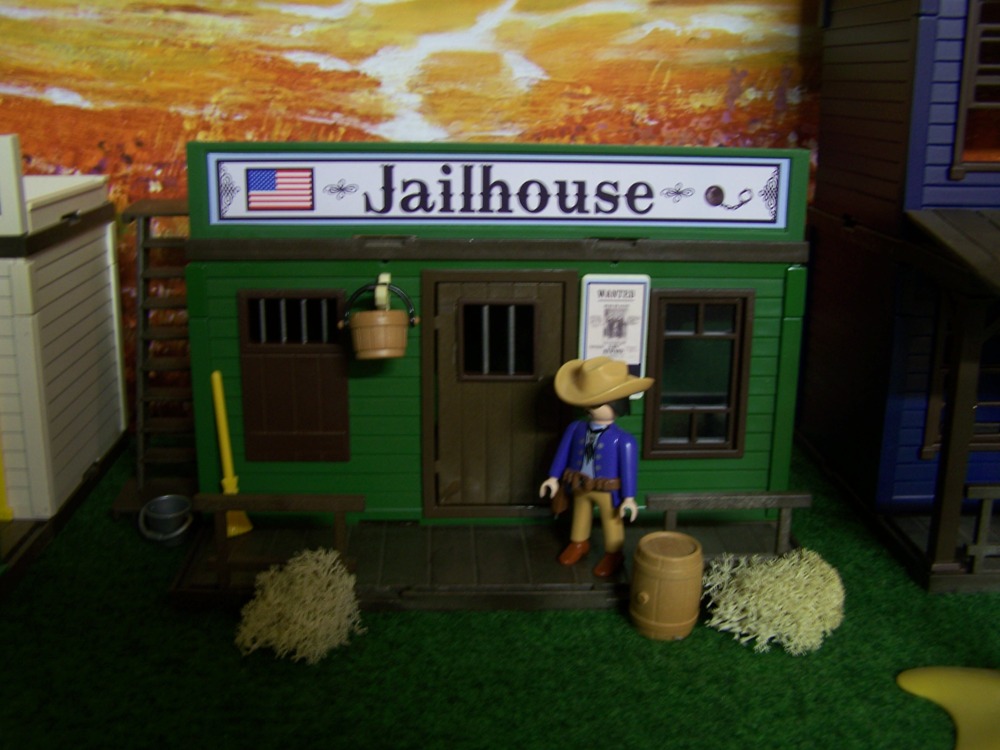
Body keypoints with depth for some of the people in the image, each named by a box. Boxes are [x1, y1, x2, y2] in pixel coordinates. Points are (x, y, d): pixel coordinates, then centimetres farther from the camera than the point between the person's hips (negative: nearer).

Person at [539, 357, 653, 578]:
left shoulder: (623, 440, -28)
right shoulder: (576, 429, -14)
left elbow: (629, 468, -20)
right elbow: (563, 453, -1)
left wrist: (629, 497, -15)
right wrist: (554, 478, 5)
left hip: (608, 491, -4)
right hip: (579, 486, 5)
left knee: (612, 523, 17)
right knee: (580, 515, 27)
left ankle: (613, 555, 40)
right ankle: (579, 544, 53)